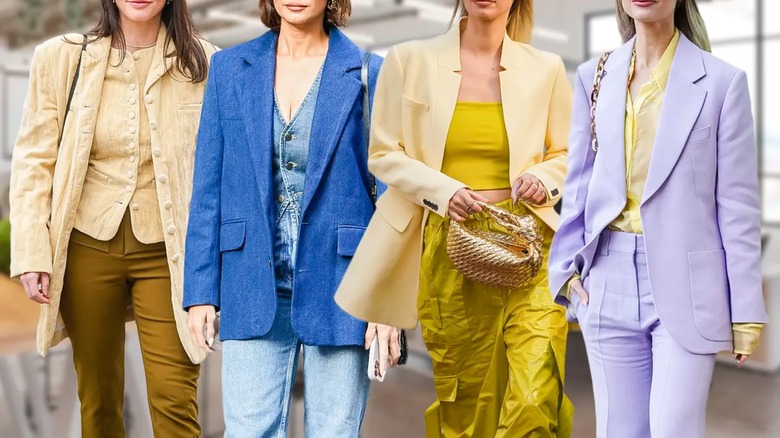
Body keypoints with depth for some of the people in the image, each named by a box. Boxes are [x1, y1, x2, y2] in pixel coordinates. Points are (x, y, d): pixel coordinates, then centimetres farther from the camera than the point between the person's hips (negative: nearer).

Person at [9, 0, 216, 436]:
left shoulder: (203, 64, 1)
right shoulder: (61, 58, 4)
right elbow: (34, 161, 3)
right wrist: (32, 253, -4)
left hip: (166, 253, -1)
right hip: (87, 248, 2)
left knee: (174, 399, -4)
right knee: (98, 397, 12)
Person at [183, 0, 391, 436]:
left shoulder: (368, 73, 0)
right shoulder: (230, 68, 7)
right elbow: (208, 187, 7)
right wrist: (201, 291, 2)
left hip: (338, 287, -1)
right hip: (253, 288, 2)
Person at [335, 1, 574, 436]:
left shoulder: (546, 68, 7)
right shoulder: (409, 60, 5)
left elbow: (568, 155, 17)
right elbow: (384, 154, 5)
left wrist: (544, 180, -6)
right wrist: (443, 190, -11)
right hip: (447, 249, 0)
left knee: (537, 399, -12)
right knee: (461, 399, 10)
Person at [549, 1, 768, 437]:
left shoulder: (722, 81, -3)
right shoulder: (594, 77, 7)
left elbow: (738, 203, -3)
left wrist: (745, 311, -3)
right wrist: (569, 266, 3)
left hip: (685, 284, -3)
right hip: (609, 283, 3)